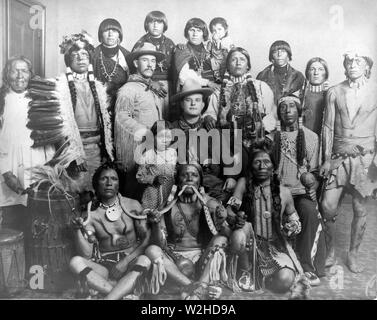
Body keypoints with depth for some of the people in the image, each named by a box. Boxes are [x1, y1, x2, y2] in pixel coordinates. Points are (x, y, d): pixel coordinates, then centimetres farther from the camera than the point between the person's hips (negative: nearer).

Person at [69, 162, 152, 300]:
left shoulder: (133, 206, 2)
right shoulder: (91, 213, 2)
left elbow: (147, 238, -1)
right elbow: (86, 254, -3)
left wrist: (126, 261, -14)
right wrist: (77, 230, -20)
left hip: (131, 264, -1)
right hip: (104, 267, 1)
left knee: (144, 260, -32)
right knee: (76, 262, -25)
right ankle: (125, 293, -30)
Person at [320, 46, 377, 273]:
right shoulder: (334, 92, 6)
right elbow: (328, 127, 5)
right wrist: (327, 158, 1)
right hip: (339, 158, 1)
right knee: (328, 207, -4)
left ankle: (353, 254, 24)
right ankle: (330, 251, 19)